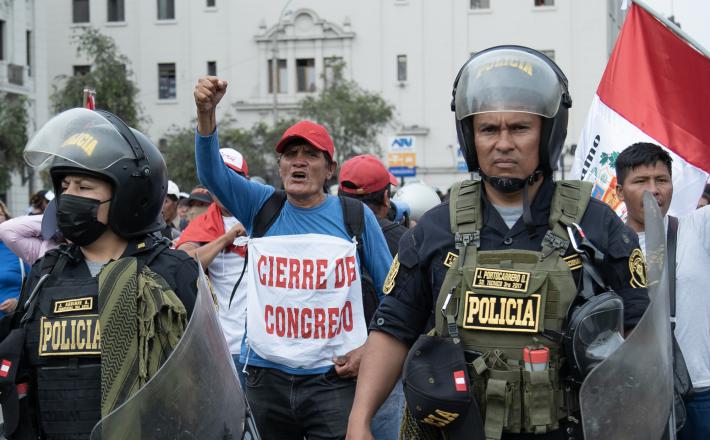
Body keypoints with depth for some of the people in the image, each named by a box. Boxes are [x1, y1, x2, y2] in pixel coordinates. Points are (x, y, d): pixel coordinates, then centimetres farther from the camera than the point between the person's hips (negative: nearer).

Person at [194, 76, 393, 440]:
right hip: (266, 378, 2)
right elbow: (211, 173, -10)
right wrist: (206, 113, -26)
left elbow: (390, 290, 6)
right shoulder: (262, 208, 5)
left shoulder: (355, 216, 1)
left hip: (335, 379, -2)